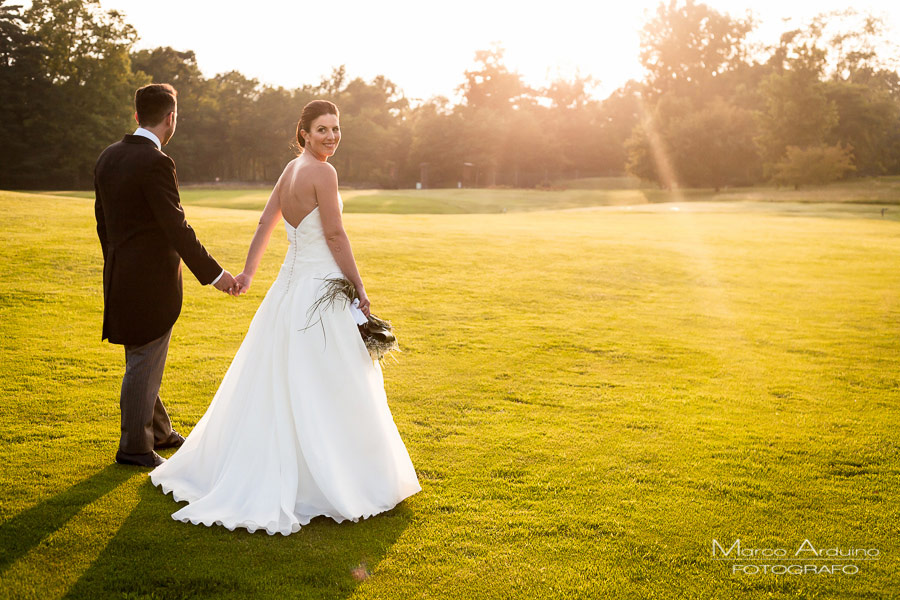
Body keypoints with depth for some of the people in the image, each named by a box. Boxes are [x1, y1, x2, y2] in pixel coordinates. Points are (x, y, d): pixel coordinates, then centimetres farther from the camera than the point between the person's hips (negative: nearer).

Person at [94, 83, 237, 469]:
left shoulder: (108, 158, 7)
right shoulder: (156, 163, -18)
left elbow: (102, 221, 14)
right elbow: (176, 227, -21)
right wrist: (213, 273, -15)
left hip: (120, 276, 9)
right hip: (152, 281, -9)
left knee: (142, 361, 20)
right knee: (143, 365, 3)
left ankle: (157, 431, 35)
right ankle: (135, 447, 14)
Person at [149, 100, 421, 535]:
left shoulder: (290, 170, 11)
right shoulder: (323, 172, -14)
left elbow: (265, 225, 9)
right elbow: (335, 235, -16)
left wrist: (248, 273, 8)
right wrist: (360, 289, -11)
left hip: (290, 285, 9)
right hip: (322, 290, -9)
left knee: (273, 385, 17)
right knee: (325, 390, 1)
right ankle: (331, 479, 10)